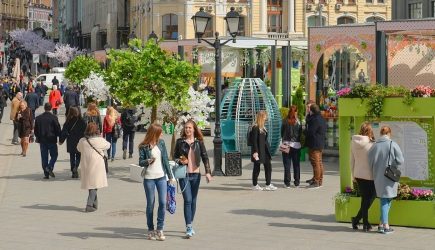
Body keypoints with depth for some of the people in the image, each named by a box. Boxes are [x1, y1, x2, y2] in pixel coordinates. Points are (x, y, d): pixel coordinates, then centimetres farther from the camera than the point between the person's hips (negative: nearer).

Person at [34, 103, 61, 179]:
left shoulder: (38, 118, 1)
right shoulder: (54, 117, -10)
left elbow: (36, 130, 7)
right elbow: (58, 129, -8)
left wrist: (38, 138, 21)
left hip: (42, 140, 3)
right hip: (52, 140, -3)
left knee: (44, 157, 8)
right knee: (54, 155, 8)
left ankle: (46, 173, 7)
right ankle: (50, 167, -16)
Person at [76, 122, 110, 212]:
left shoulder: (82, 141, -2)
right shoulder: (100, 141, -12)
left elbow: (78, 149, 17)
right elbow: (108, 145, 7)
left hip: (85, 167, 4)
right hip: (96, 166, -4)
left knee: (91, 184, 16)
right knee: (94, 185, 1)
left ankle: (95, 204, 25)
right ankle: (89, 205, -9)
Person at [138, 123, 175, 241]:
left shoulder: (161, 143, 6)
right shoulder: (144, 147, -5)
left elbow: (166, 160, 10)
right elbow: (140, 162, -2)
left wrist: (170, 176, 11)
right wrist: (148, 161, -23)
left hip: (161, 177, 3)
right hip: (149, 178, -3)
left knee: (163, 202, -5)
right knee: (150, 204, 4)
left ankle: (160, 229, 4)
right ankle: (150, 230, 15)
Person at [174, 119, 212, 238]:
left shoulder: (199, 142, 3)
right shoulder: (180, 142, 1)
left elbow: (205, 157, 2)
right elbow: (175, 156, 10)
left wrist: (208, 172, -8)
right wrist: (180, 161, -12)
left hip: (196, 174, 2)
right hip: (184, 174, -2)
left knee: (193, 201, 10)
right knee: (188, 200, -11)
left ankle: (190, 225, 23)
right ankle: (188, 228, -12)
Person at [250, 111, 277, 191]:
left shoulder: (263, 127, 13)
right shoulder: (255, 128, -13)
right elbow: (254, 140, -17)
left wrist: (268, 149, 14)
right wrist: (255, 151, -21)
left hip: (265, 150, 8)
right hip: (258, 151, -8)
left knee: (268, 166, 4)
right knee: (257, 168, 2)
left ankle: (268, 185, 6)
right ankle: (255, 185, 13)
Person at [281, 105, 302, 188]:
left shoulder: (285, 121, -7)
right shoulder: (298, 122, -7)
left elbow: (282, 132, 2)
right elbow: (301, 133, 1)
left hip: (286, 144, 0)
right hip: (296, 145, 0)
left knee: (287, 164, 4)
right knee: (296, 164, 10)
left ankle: (287, 182, 4)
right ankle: (297, 182, 13)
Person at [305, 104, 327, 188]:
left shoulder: (315, 120, -19)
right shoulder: (321, 119, 13)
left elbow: (310, 132, -21)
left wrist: (304, 132, 0)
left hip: (314, 145, -10)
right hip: (320, 144, 10)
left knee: (315, 163, -7)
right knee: (319, 163, 15)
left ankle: (316, 182, -6)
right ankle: (320, 181, 22)